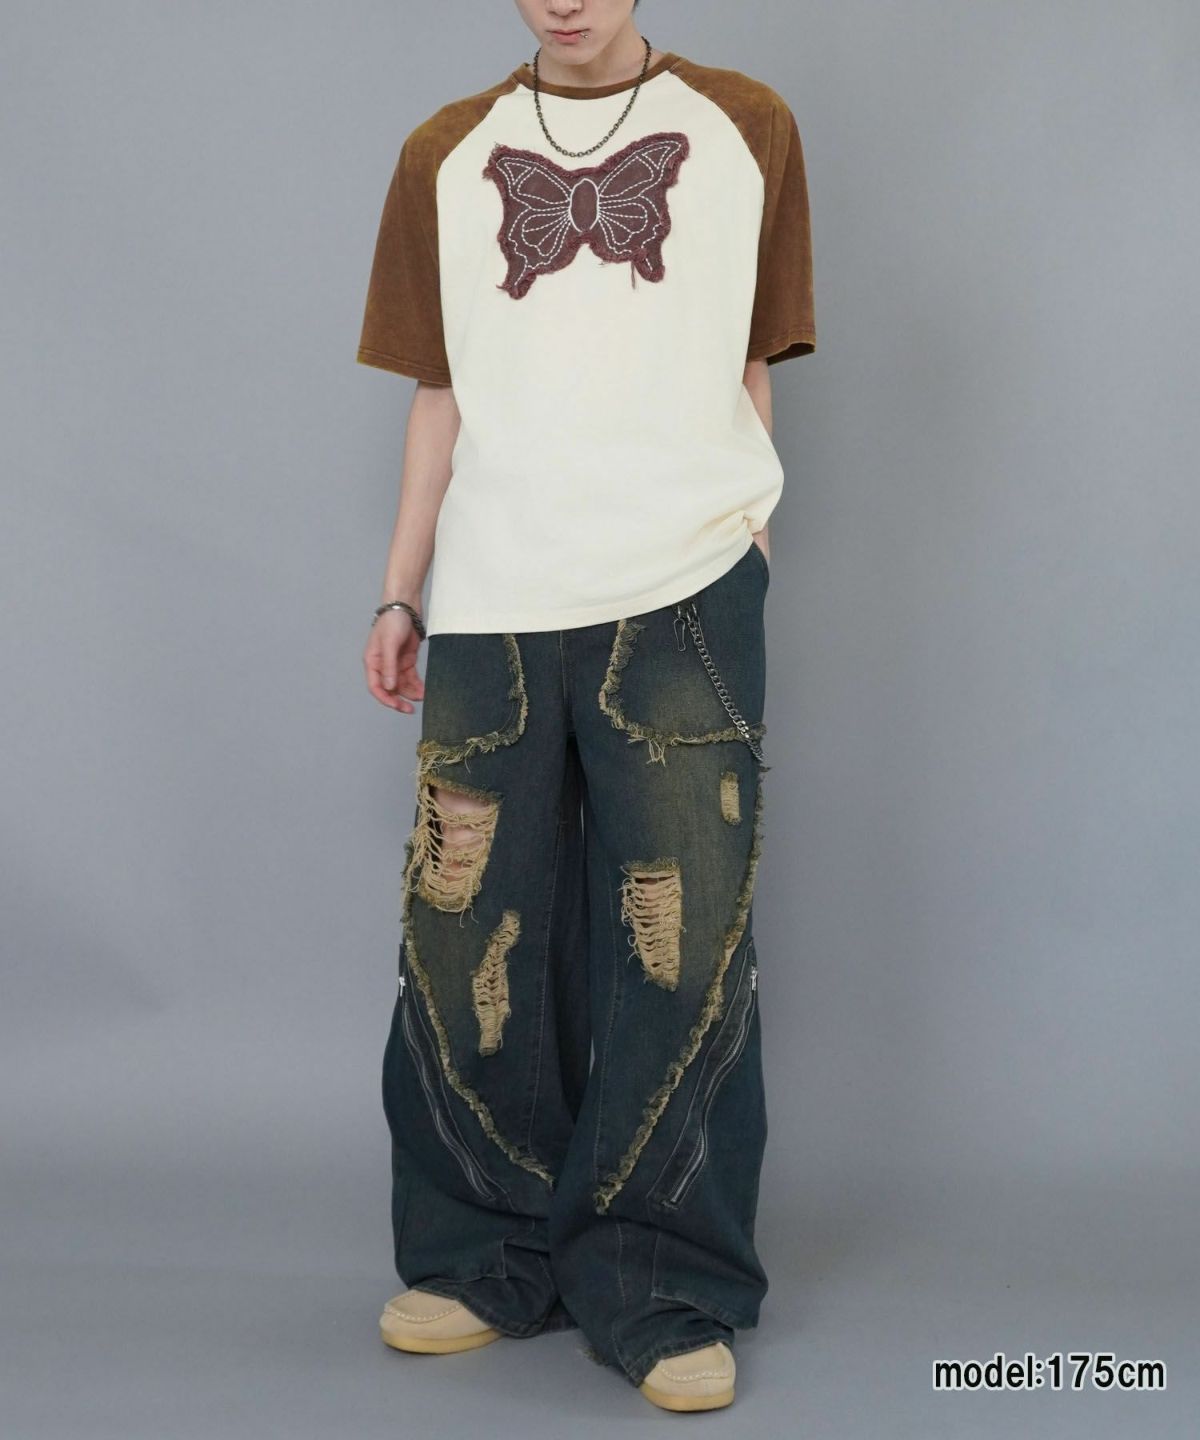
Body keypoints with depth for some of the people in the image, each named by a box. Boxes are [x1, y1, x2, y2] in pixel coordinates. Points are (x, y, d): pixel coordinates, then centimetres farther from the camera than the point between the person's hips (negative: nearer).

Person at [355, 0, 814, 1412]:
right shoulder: (446, 155, 14)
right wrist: (399, 593, 11)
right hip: (490, 609, 2)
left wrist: (731, 540, 2)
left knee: (685, 953, -3)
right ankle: (491, 1258, 21)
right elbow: (442, 396, 15)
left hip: (684, 604, -2)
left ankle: (664, 1292, 10)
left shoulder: (746, 129, 9)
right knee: (467, 947, 3)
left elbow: (749, 372, 11)